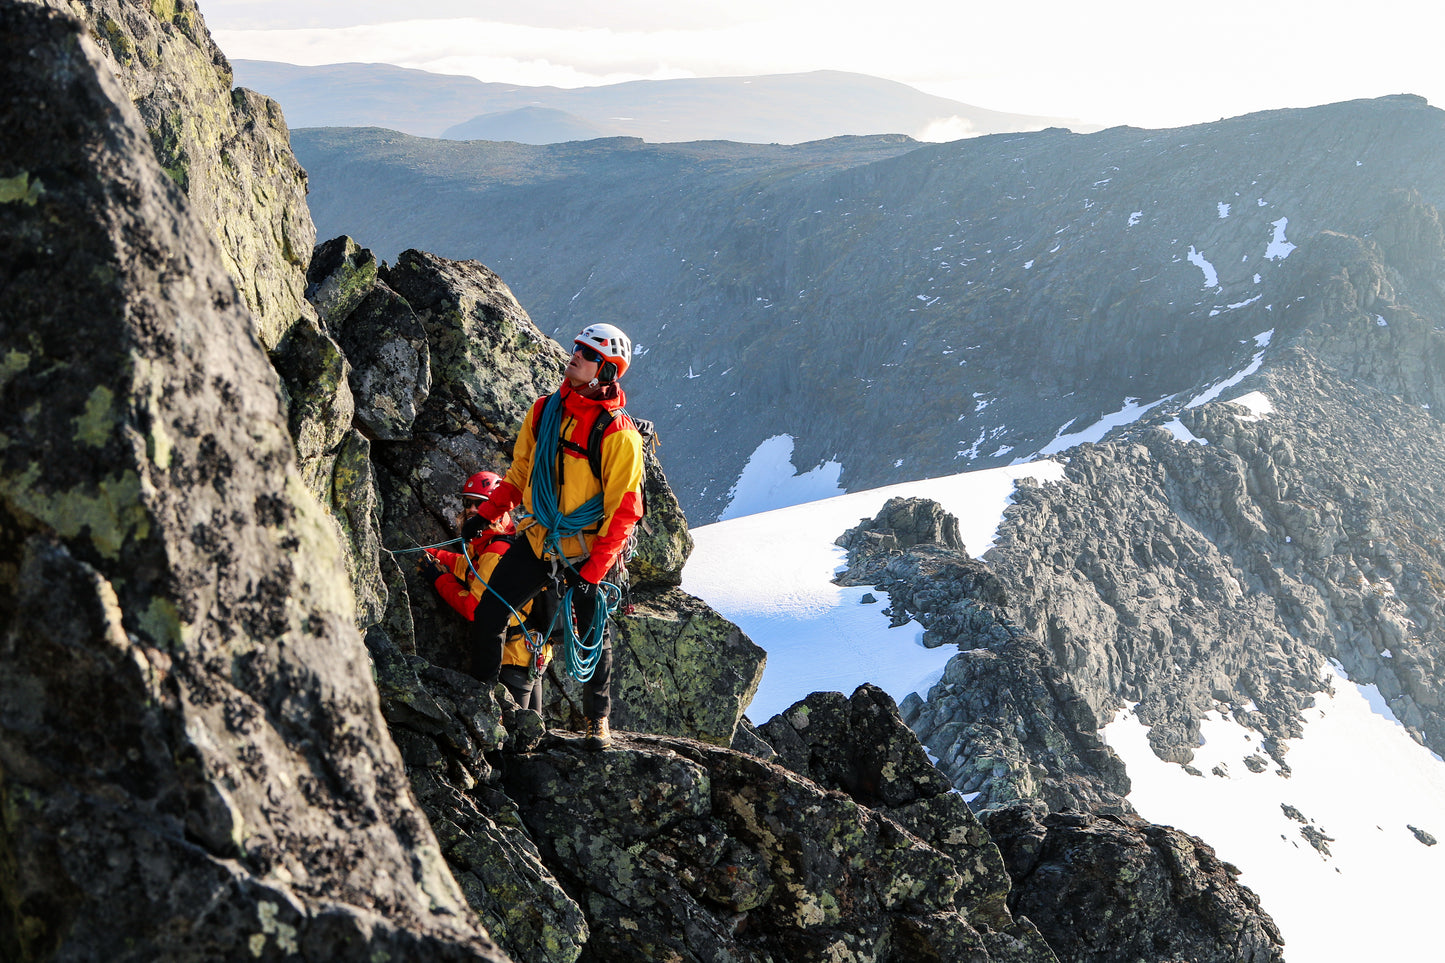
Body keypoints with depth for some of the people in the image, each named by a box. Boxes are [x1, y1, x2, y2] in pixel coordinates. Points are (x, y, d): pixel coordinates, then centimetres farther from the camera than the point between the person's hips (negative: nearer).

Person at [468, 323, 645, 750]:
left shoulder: (618, 434, -17)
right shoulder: (544, 410, 1)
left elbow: (623, 511, -15)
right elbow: (519, 474, 14)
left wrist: (591, 573, -19)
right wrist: (485, 514, 5)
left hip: (587, 551, -4)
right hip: (537, 539, 5)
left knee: (591, 635, 6)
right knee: (488, 615, 0)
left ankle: (598, 718, 28)